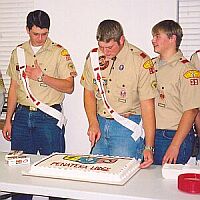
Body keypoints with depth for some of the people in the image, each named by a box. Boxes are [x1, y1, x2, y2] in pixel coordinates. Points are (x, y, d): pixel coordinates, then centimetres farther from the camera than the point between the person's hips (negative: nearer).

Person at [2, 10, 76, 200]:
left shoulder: (59, 52, -2)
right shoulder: (18, 52, 11)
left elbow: (69, 87, -6)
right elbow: (14, 87, 15)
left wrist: (42, 77, -18)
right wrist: (8, 120, 13)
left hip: (49, 117, -4)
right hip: (22, 116, 4)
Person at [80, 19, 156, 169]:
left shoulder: (141, 61, -14)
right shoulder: (93, 57, 0)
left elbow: (147, 105, -15)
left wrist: (149, 147, -19)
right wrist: (93, 123, -4)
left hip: (128, 127, -4)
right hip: (100, 124, 5)